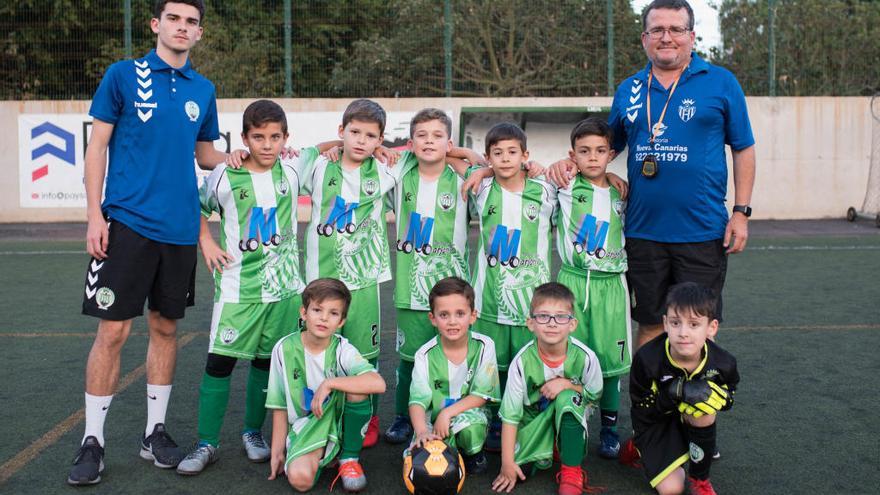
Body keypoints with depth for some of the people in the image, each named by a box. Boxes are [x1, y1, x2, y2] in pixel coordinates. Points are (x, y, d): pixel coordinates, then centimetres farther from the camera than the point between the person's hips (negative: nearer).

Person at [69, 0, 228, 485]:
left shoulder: (203, 90, 11)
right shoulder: (123, 75, 1)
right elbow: (97, 146, 0)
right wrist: (95, 215, -7)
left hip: (180, 227, 4)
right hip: (128, 222, -4)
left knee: (165, 328, 11)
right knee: (112, 330, -3)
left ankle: (154, 431, 24)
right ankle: (92, 440, 11)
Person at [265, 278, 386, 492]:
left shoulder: (343, 350, -11)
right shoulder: (285, 349, -7)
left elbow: (378, 383, -30)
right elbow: (280, 405, 1)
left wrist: (329, 383, -31)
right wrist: (277, 451, 1)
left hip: (340, 419, 1)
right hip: (306, 426, 0)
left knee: (357, 389, -30)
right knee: (300, 478, -30)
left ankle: (349, 458, -7)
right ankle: (318, 456, 7)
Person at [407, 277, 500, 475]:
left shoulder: (484, 346, -10)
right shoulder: (425, 355, -9)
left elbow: (481, 395, -10)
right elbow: (418, 400, -16)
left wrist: (447, 413, -21)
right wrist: (422, 432, -35)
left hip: (470, 414, -1)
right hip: (433, 421, 1)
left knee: (470, 425, -36)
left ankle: (473, 455, 0)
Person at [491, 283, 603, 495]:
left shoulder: (585, 357, -21)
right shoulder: (522, 361, -21)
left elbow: (594, 396, -3)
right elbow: (510, 414, -17)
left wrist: (567, 385, -22)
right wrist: (507, 462, -18)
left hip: (570, 420, 0)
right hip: (533, 421, 0)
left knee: (567, 398, -32)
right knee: (520, 468, -22)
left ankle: (572, 471, -15)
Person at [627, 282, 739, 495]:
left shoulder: (722, 363, -21)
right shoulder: (647, 359, -28)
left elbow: (728, 398, -2)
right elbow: (641, 409, -19)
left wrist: (709, 392, -28)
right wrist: (675, 392, -38)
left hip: (691, 422, 2)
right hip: (654, 422, -2)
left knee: (702, 408, -33)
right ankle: (638, 447, 19)